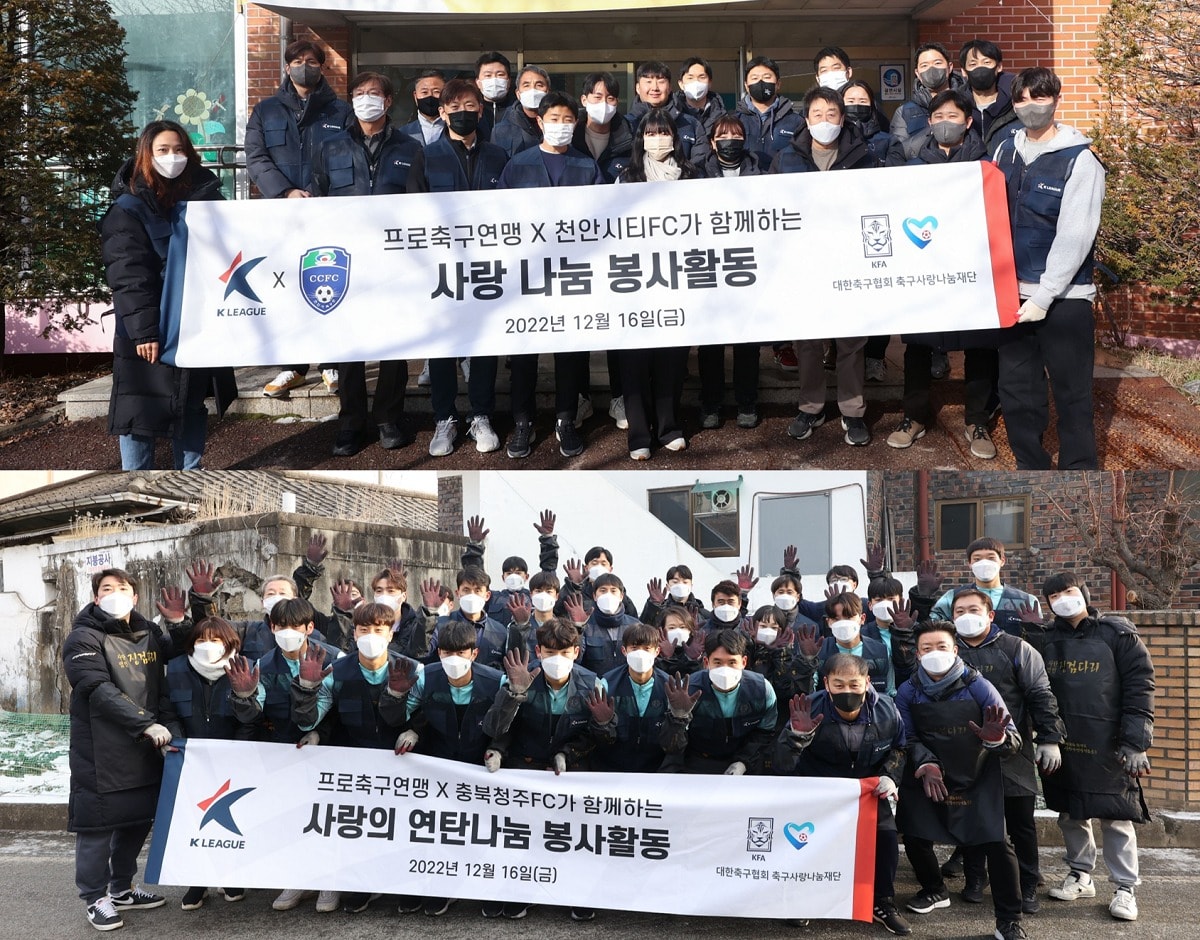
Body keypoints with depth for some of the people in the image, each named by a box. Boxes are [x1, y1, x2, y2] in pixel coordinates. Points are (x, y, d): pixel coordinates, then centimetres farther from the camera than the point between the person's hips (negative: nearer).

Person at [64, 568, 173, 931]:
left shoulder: (150, 633, 11)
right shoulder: (84, 639, -8)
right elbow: (100, 691, -19)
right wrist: (146, 723, -26)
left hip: (145, 749, 6)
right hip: (102, 751, -6)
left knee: (139, 818, 13)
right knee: (98, 822, 1)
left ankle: (121, 889, 30)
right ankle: (96, 897, 16)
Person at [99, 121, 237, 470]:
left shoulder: (205, 197, 8)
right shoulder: (129, 208, -7)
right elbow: (128, 275, -14)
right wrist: (143, 330, -22)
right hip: (148, 330, -4)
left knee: (192, 405, 14)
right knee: (139, 409, 0)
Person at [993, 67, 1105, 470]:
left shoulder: (1080, 160, -8)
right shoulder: (1006, 152, 9)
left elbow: (1074, 237, -14)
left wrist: (1043, 298, -18)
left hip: (1064, 297, -5)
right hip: (1013, 292, 5)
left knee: (1071, 395, 2)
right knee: (1016, 391, 11)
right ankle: (1031, 466, 25)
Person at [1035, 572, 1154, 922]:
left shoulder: (1118, 634, -5)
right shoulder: (1047, 640, 6)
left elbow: (1140, 687, -8)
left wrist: (1134, 742, -13)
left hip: (1106, 746, -4)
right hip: (1062, 745, 4)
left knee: (1116, 817, 1)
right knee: (1071, 814, 13)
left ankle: (1125, 888, 12)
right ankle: (1080, 875, 29)